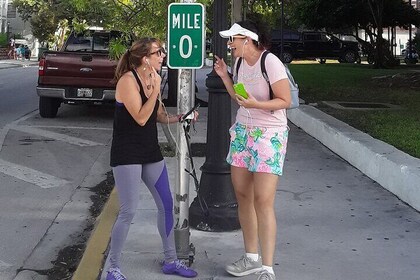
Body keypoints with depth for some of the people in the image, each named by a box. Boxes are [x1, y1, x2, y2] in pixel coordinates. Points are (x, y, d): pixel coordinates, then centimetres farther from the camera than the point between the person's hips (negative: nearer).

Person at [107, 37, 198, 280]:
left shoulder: (152, 79, 8)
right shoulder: (128, 80, -16)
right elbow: (140, 118, -23)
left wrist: (180, 118, 0)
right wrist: (155, 89, -22)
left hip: (151, 152, 8)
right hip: (127, 154, -8)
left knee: (167, 204, 11)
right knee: (129, 211, -8)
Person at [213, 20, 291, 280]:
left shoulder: (270, 62, -17)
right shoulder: (241, 63, 7)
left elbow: (285, 101, -16)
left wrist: (256, 104, -27)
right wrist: (224, 76, 8)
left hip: (269, 135, -8)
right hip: (243, 132, 8)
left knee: (263, 201, -11)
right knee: (242, 195, 11)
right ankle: (251, 258, 24)